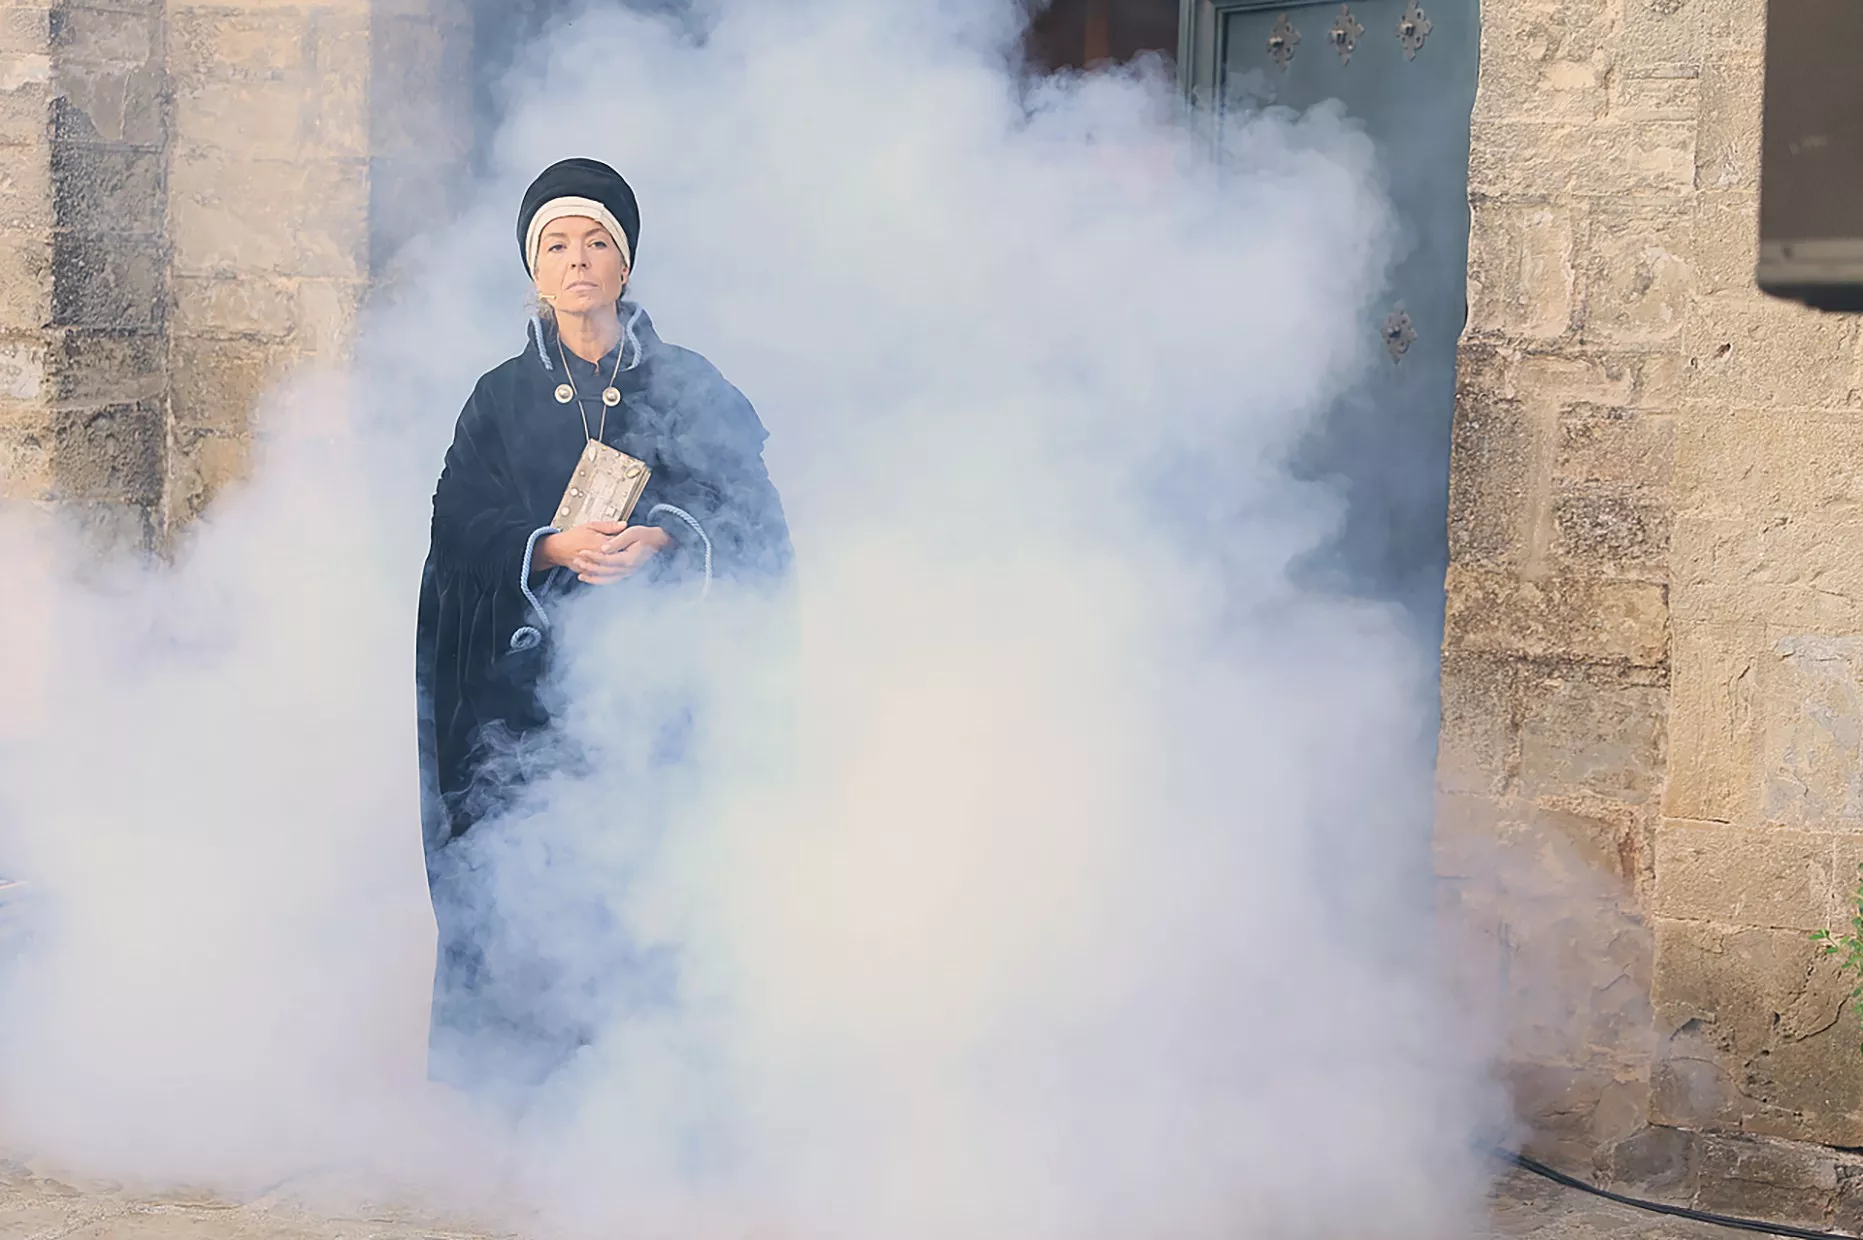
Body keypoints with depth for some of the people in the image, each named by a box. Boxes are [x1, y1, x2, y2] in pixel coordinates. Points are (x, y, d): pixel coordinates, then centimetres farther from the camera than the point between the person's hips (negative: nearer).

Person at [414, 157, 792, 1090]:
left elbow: (754, 523, 0)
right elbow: (460, 527, 2)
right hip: (527, 674, 1)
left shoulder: (690, 387, 9)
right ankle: (499, 1068, -3)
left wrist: (659, 543, -18)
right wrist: (556, 548, -17)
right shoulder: (500, 399, 14)